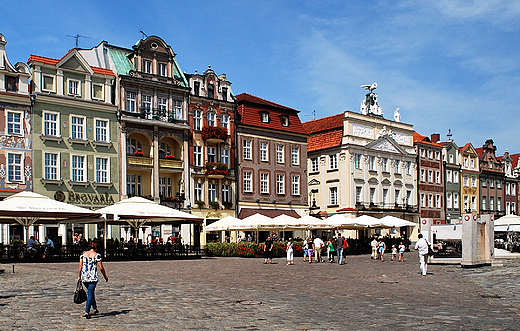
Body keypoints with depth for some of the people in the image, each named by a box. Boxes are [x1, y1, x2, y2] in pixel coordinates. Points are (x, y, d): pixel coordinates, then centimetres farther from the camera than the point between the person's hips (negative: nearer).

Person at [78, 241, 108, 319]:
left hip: (84, 277, 5)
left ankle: (95, 309, 33)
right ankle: (87, 312, -10)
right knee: (90, 294, -1)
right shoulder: (97, 255, -5)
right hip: (93, 277, -5)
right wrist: (105, 277, 7)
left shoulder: (83, 254, 7)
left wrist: (79, 276, 13)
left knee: (91, 292, 21)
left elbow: (80, 266, 5)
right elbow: (101, 268, -5)